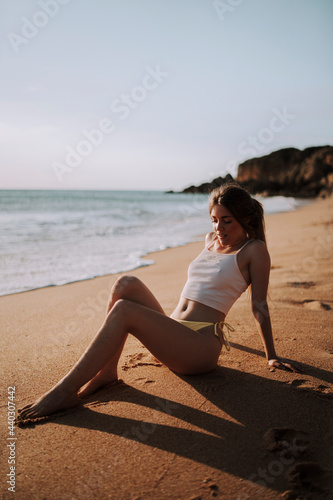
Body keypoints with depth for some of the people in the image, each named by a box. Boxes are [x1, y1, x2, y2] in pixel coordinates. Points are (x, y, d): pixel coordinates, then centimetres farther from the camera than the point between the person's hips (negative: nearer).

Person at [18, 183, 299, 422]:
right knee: (127, 284, -15)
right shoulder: (211, 240, 19)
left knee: (123, 311, -26)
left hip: (200, 347, -7)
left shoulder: (253, 249, -1)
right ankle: (106, 371, -15)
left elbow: (260, 306, 1)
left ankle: (65, 392, -23)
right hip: (173, 335, 7)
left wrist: (271, 356, 4)